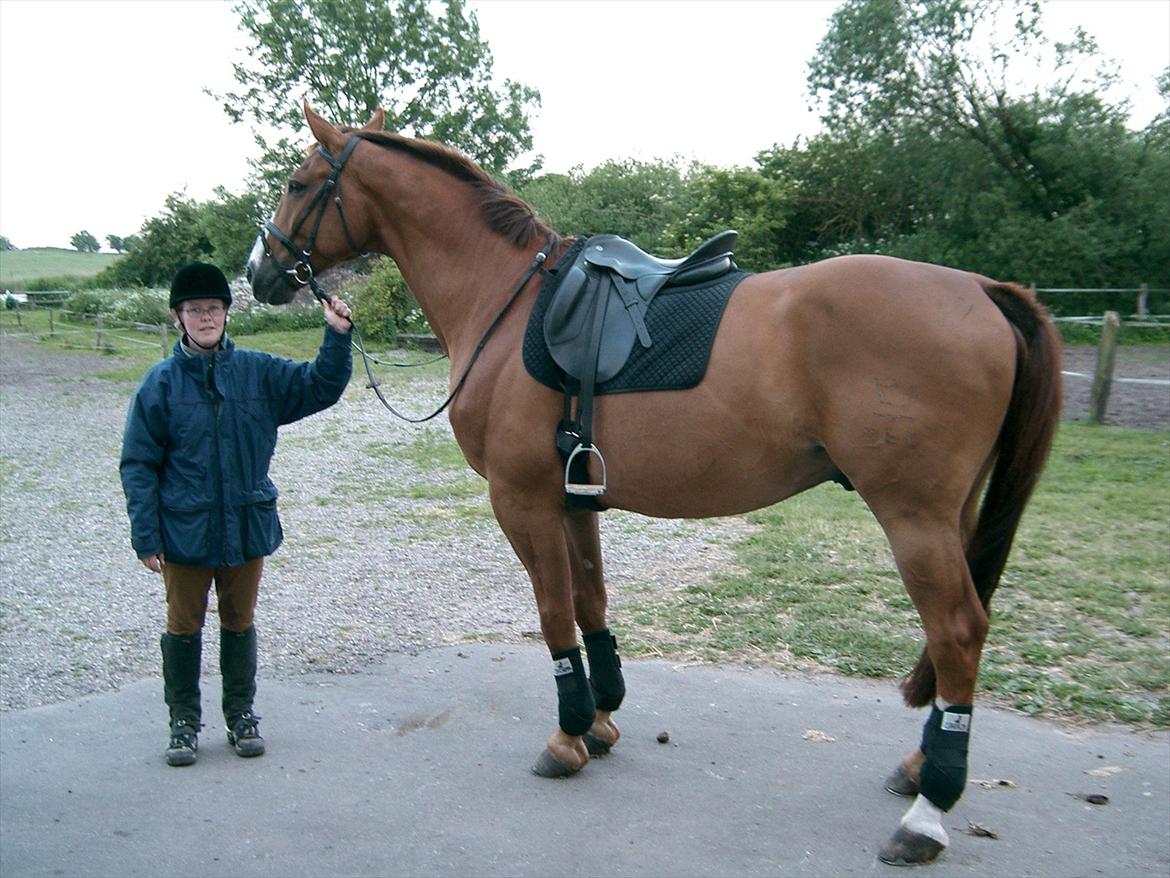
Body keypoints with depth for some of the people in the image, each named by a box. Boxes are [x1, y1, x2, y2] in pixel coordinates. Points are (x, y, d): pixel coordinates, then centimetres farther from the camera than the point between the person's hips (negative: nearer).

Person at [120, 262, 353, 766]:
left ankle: (241, 716, 31)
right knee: (183, 627, 12)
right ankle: (184, 722, 28)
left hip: (247, 526, 2)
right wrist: (145, 537, -9)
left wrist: (337, 336, -19)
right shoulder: (162, 382, -7)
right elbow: (138, 465, -5)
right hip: (184, 531, -2)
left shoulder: (258, 372, -1)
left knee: (239, 624, 16)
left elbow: (320, 387, -3)